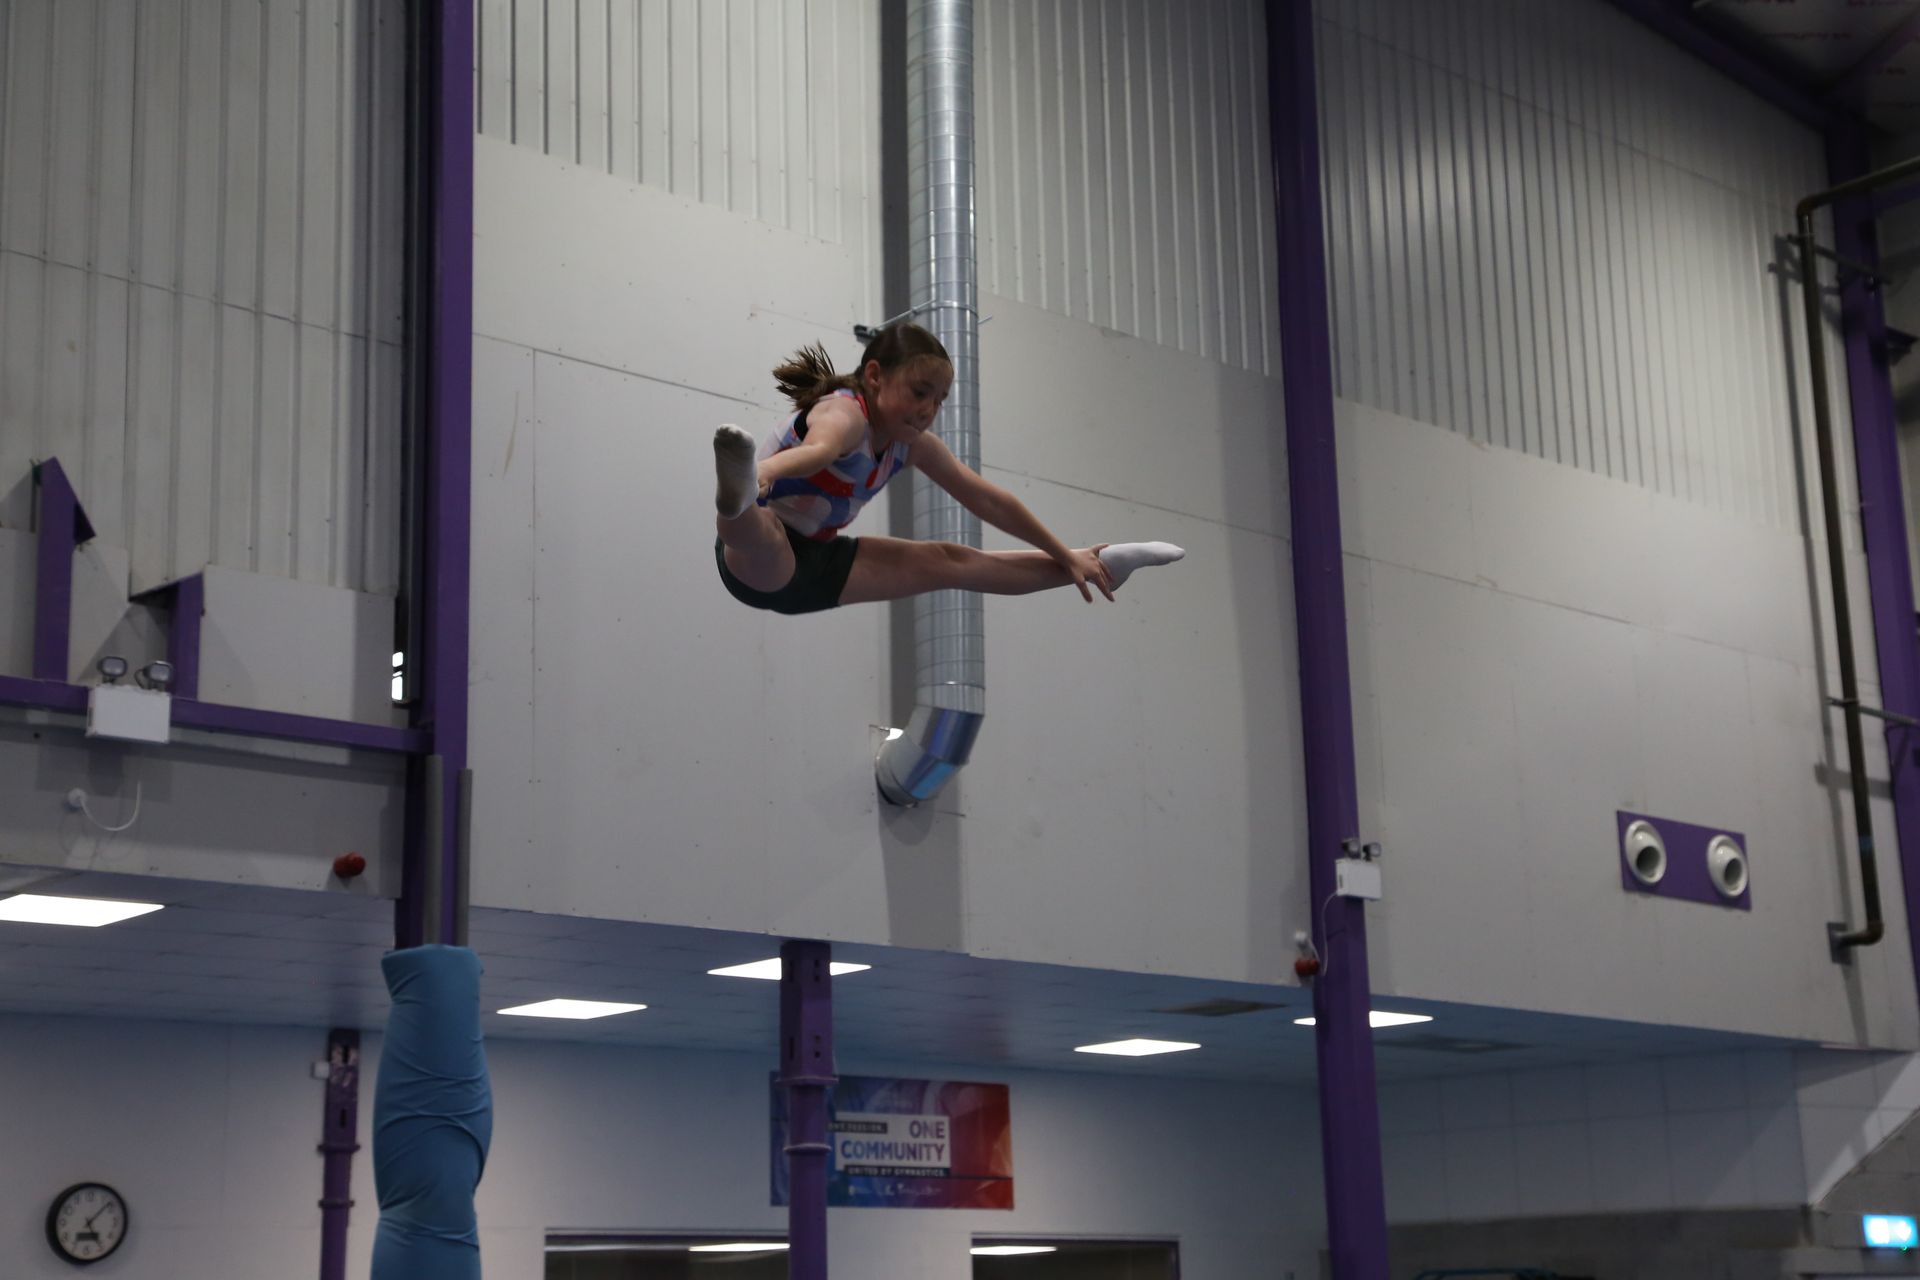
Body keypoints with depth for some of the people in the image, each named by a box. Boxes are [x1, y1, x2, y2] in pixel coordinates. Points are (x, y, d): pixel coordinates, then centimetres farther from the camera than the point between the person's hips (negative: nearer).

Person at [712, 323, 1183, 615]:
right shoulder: (845, 412, -25)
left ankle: (1095, 564, 20)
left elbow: (990, 500, 10)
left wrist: (1067, 556, 14)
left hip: (816, 562, 8)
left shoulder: (914, 444, 0)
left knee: (947, 562, 11)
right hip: (761, 559, -8)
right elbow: (819, 448, -51)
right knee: (760, 530, -45)